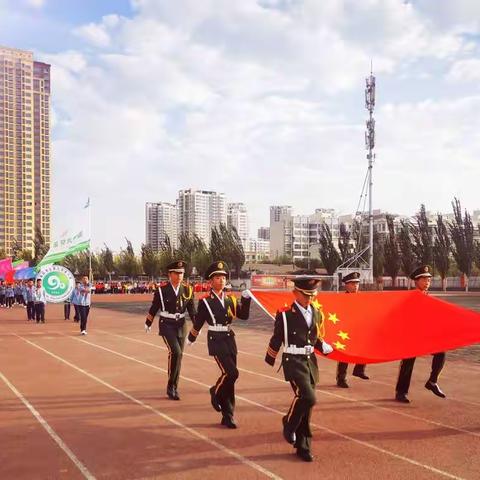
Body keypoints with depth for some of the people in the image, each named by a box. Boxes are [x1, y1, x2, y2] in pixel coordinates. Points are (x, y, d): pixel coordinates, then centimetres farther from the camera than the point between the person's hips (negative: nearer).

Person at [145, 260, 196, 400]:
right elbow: (154, 307, 2)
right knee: (175, 352, -20)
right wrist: (148, 323, 12)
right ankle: (171, 386, -5)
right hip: (166, 325, -4)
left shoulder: (187, 289, -2)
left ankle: (174, 388, 22)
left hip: (181, 325, 4)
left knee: (178, 356, 7)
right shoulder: (162, 289, -10)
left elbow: (192, 309, 5)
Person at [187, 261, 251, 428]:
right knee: (231, 373, -18)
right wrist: (191, 339, 13)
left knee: (229, 376, 7)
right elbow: (198, 322, 3)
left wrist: (246, 299, -7)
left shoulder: (230, 299, 7)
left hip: (230, 339, 5)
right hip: (216, 341, -5)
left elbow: (244, 315, 5)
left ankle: (228, 416, 16)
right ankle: (216, 392, 14)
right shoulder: (205, 301, -7)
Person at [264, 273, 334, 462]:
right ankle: (290, 423, 8)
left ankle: (303, 446, 22)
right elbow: (276, 339, 0)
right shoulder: (285, 314, -10)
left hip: (310, 361, 6)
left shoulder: (317, 312, 7)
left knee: (305, 403, 10)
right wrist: (269, 360, 10)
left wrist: (324, 347, -2)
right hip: (293, 361, -6)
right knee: (308, 398, -21)